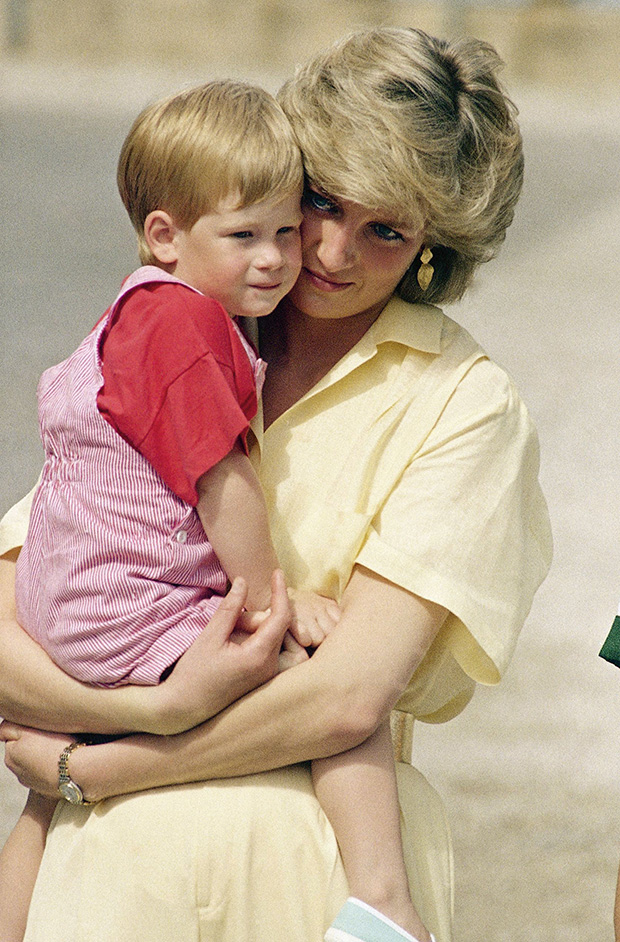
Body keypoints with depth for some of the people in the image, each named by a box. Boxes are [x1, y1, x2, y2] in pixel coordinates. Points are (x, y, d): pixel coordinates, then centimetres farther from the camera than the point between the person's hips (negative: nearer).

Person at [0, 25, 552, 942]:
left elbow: (349, 695, -13)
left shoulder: (462, 405, -5)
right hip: (118, 861, 2)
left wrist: (87, 764, -8)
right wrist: (160, 705, -18)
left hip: (316, 862, -2)